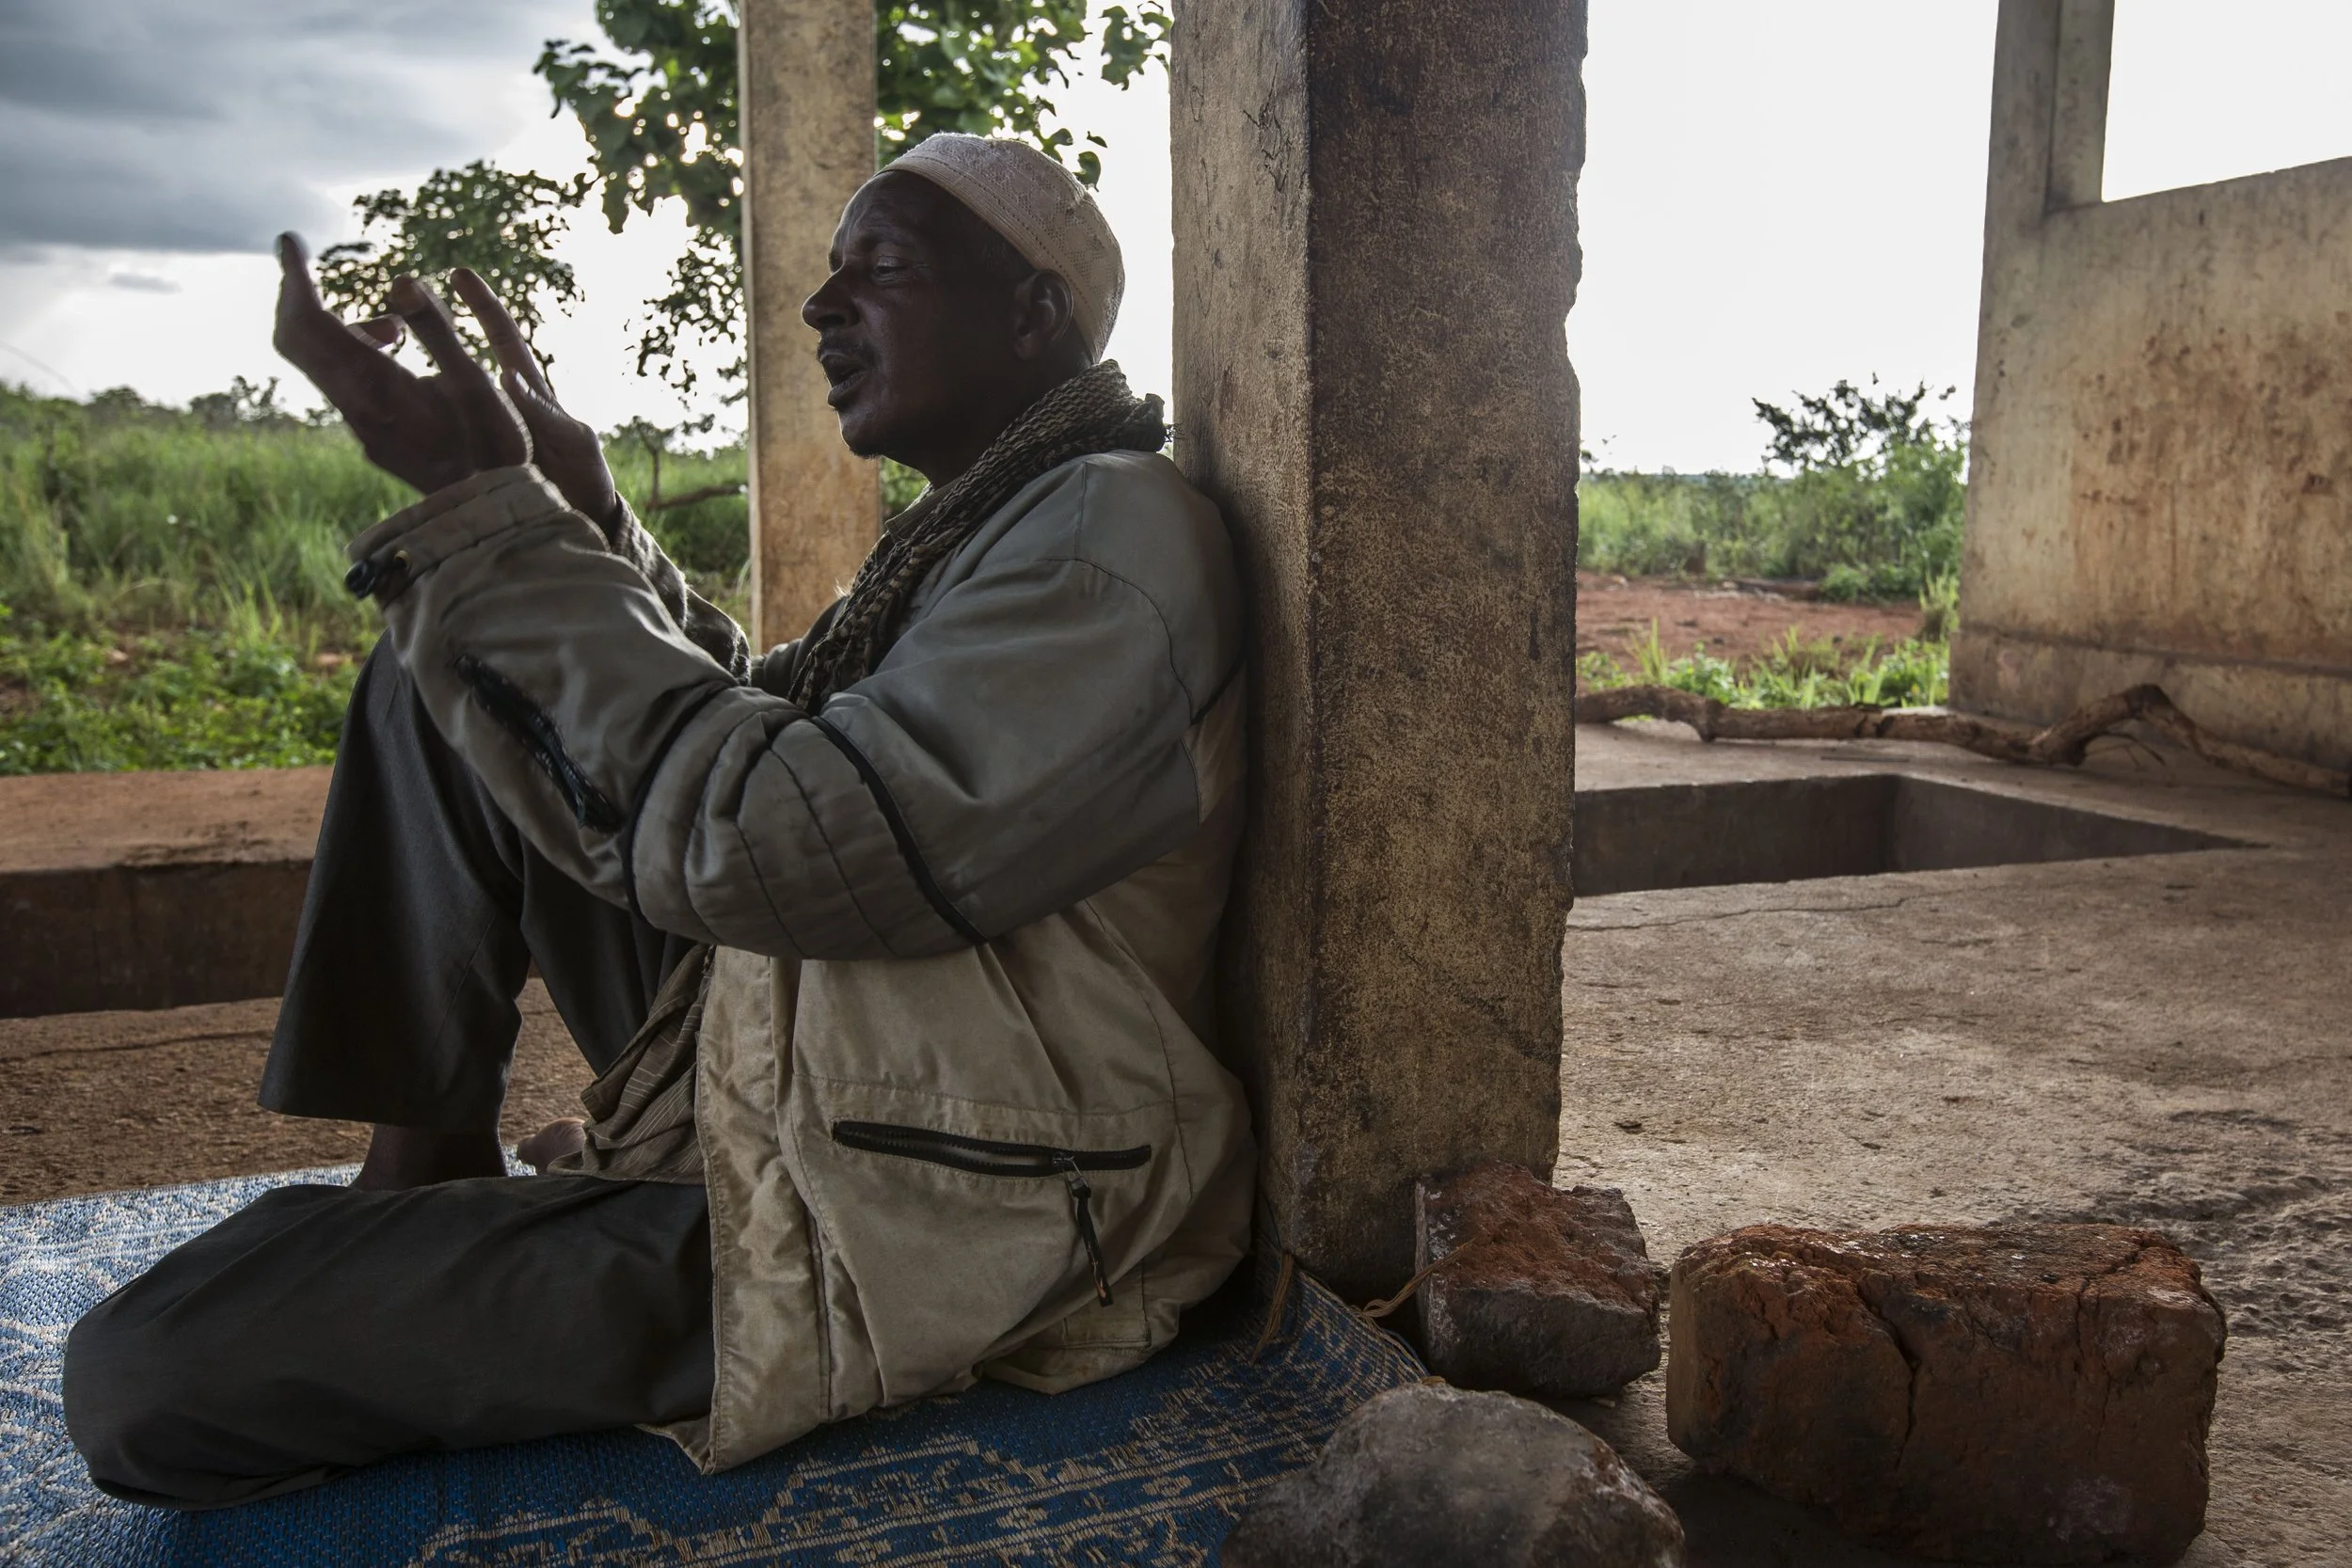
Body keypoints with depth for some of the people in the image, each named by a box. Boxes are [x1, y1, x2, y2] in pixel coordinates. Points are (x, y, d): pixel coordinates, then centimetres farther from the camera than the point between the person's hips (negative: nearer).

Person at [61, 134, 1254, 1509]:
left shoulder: (1115, 532, -19)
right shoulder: (982, 527, 13)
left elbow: (750, 836, -28)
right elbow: (753, 727, 19)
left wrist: (484, 505, -20)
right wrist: (579, 510, 9)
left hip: (913, 1230, -9)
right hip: (781, 1076, 10)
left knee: (143, 1374, -15)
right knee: (443, 679, 8)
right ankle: (428, 1162, 12)